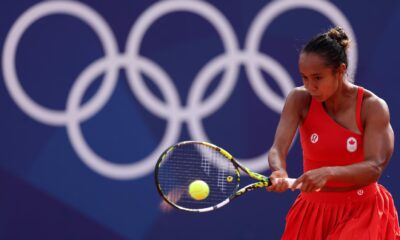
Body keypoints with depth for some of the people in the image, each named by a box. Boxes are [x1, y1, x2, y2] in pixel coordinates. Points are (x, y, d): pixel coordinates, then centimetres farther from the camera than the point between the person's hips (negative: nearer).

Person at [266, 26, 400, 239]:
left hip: (362, 213, -3)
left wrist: (327, 173, -42)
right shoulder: (299, 100, -8)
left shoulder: (373, 107, -14)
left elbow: (374, 168, -24)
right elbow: (278, 149, -20)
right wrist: (279, 172, -45)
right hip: (313, 210, 3)